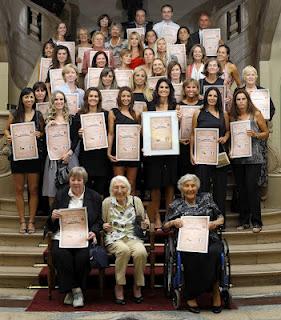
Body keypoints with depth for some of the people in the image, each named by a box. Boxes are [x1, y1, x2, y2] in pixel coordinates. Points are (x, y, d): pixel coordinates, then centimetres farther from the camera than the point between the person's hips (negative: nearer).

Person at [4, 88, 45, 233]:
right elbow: (7, 129, 13)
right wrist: (8, 136, -8)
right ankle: (22, 221, 15)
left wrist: (39, 134, -12)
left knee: (33, 189, 3)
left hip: (34, 155, 0)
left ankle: (31, 221, 13)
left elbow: (44, 132, 10)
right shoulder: (15, 114, 3)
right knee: (19, 189, 6)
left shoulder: (39, 115, 4)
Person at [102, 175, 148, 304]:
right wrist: (104, 226, -9)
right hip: (114, 238, -2)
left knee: (141, 252, -31)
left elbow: (143, 221, 20)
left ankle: (137, 286, -8)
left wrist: (145, 223, -2)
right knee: (124, 250, -36)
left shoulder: (136, 201, 10)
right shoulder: (107, 202, 5)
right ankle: (119, 287, -20)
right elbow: (102, 223, 13)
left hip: (133, 236, 2)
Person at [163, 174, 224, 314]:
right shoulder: (176, 205, 16)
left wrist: (214, 223, -5)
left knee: (213, 253, -34)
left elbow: (221, 218, 17)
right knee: (194, 255, -35)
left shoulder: (206, 198, 17)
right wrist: (173, 222, -7)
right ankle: (191, 296, -22)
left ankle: (215, 290, -18)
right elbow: (165, 226, 14)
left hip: (210, 239, 1)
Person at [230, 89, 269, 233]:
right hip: (237, 157, 3)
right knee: (241, 189, 6)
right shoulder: (232, 117, 8)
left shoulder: (256, 114, 2)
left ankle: (256, 222, 1)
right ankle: (243, 221, 16)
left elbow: (266, 133, 5)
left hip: (253, 157, -3)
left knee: (252, 187, -8)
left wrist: (255, 134, -13)